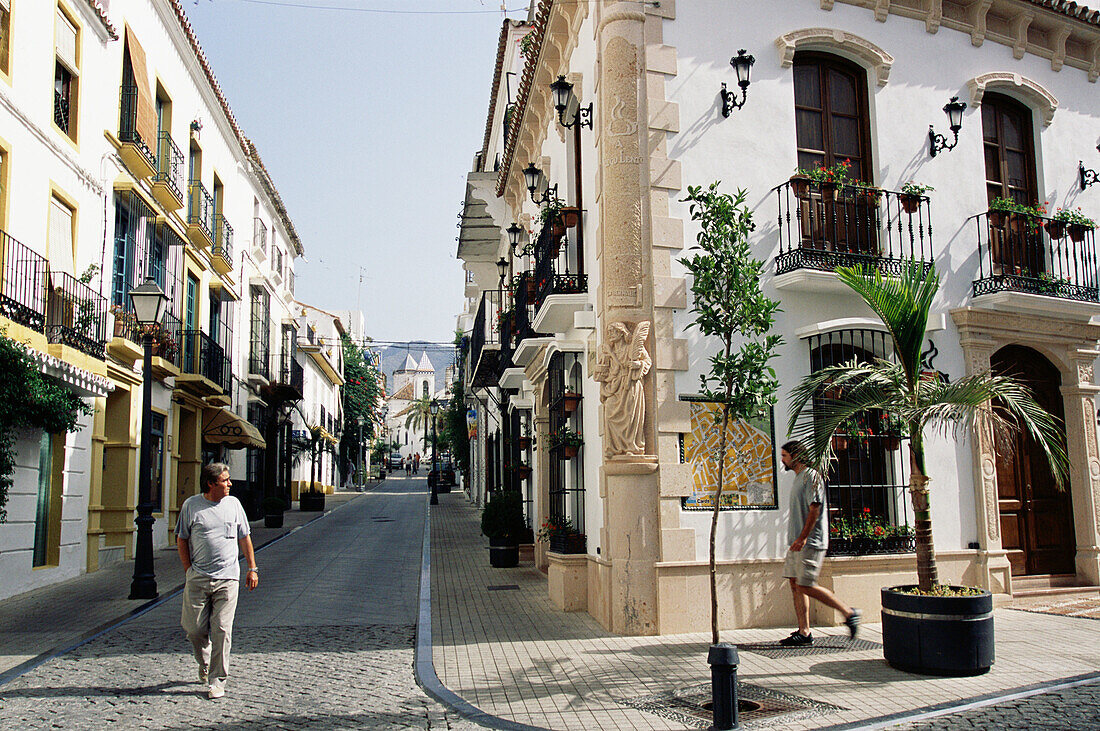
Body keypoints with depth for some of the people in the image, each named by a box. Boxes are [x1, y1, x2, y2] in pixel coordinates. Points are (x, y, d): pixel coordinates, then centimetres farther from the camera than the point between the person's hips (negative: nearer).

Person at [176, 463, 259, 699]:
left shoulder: (233, 504, 7)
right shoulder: (191, 505, 1)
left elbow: (244, 538, 14)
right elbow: (181, 539, 8)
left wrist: (252, 568, 10)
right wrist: (189, 570, 0)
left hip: (227, 578, 0)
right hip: (197, 579, 0)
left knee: (222, 631, -3)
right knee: (194, 628, 4)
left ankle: (217, 681, 7)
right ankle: (204, 662, 34)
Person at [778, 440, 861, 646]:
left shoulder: (811, 476, -10)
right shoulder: (799, 478, 20)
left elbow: (814, 509, -18)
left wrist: (802, 538, -22)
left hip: (810, 543, -10)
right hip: (798, 543, 10)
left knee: (806, 586, -11)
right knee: (795, 584, 5)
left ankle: (849, 613, 0)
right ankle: (804, 632, 8)